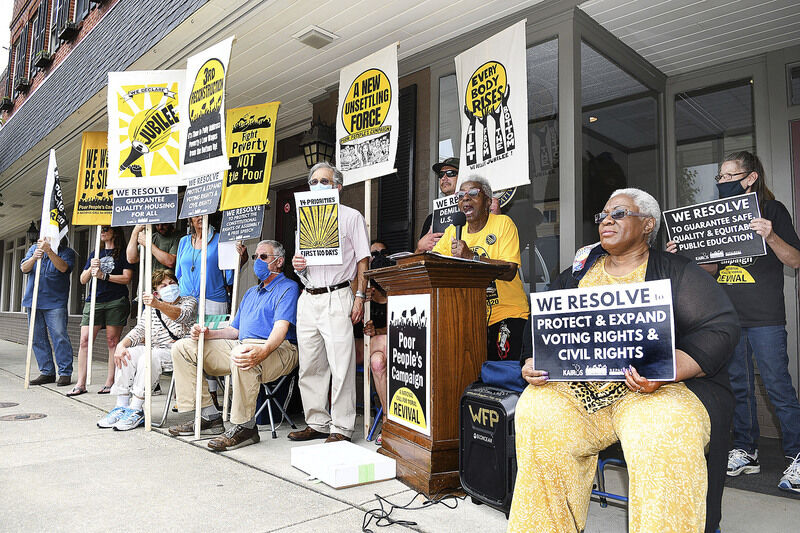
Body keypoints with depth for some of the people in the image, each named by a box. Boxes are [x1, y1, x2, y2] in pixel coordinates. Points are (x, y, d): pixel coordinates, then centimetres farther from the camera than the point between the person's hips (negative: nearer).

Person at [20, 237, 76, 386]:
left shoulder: (67, 252, 2)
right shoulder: (34, 248, 13)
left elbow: (63, 267, -17)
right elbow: (24, 268, 2)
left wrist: (49, 250, -26)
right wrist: (34, 258, -18)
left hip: (55, 301, -5)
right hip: (33, 301, 5)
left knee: (59, 336, -10)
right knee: (38, 338, 7)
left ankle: (65, 373, -4)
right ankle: (47, 372, 15)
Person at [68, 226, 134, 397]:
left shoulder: (123, 253, 5)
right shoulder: (95, 254, 20)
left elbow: (127, 278, -5)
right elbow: (83, 280, 16)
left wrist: (103, 275, -10)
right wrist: (91, 268, -3)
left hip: (116, 301, -4)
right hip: (94, 301, 5)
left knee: (112, 341, -1)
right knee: (85, 340, -3)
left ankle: (110, 382, 5)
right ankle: (80, 383, 0)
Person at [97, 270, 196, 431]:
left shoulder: (189, 301, 2)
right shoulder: (153, 309, 20)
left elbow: (181, 315, -22)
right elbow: (139, 330, 10)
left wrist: (159, 305, -40)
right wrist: (121, 344, -11)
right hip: (155, 351, 6)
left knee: (149, 356, -31)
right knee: (127, 353, -19)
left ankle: (135, 410, -27)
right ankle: (122, 407, -14)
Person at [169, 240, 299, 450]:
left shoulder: (288, 288, 0)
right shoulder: (251, 292, 29)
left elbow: (281, 328, -18)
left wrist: (262, 350, -38)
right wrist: (208, 333, 7)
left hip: (277, 349, -9)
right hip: (242, 345, 9)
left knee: (241, 354, -43)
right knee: (182, 348, 3)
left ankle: (245, 427, -26)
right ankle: (209, 416, -2)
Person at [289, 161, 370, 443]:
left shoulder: (351, 216, 5)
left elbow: (363, 260, -1)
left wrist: (360, 297, -9)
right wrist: (297, 266, 0)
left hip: (337, 297, -6)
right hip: (308, 298, 6)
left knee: (341, 364, -7)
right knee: (310, 365, 7)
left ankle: (341, 428, 0)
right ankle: (317, 423, 17)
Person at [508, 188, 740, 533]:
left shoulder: (676, 272, 8)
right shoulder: (578, 272, 19)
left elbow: (721, 327, -3)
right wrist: (535, 362, -5)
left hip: (654, 388, -2)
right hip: (576, 385, 3)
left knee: (664, 434, -34)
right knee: (536, 413, -25)